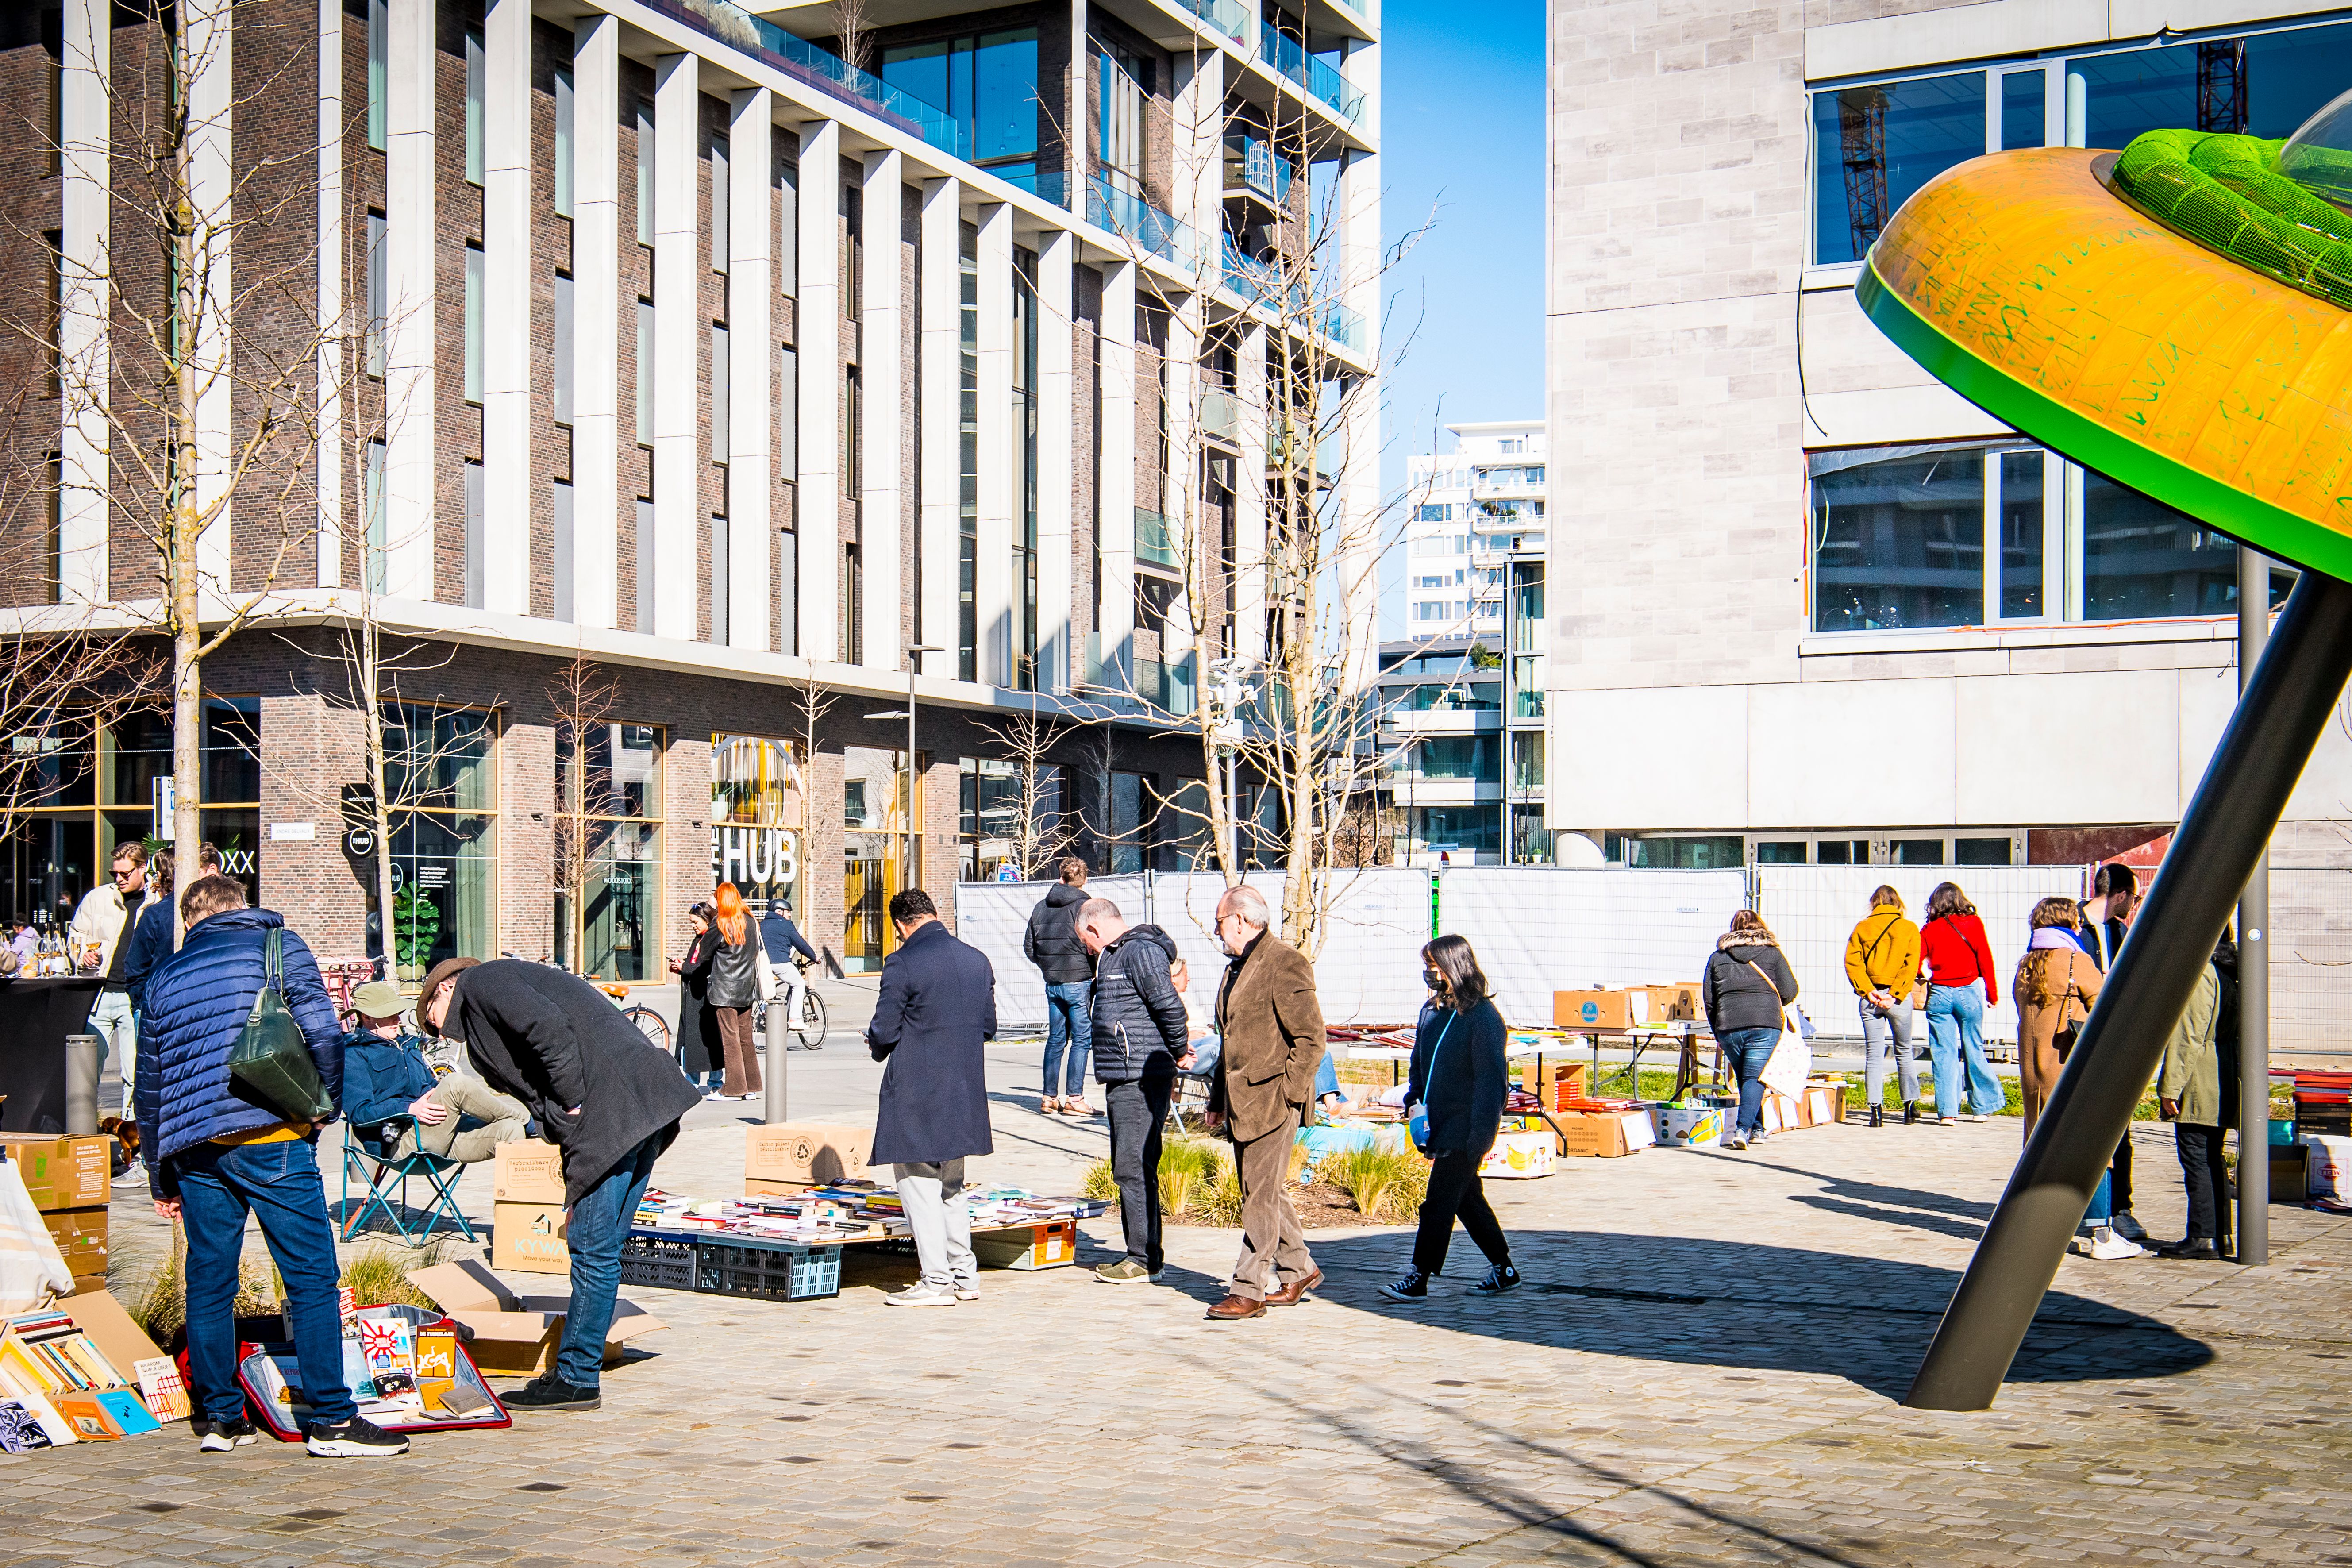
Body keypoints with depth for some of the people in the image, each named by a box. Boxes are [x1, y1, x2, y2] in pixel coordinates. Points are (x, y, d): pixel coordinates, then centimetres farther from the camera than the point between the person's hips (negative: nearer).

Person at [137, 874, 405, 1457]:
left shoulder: (165, 975, 19)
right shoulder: (277, 944, 7)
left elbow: (149, 1084, 22)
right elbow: (323, 1034, -5)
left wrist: (161, 1179, 28)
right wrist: (322, 1110, 9)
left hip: (193, 1146, 5)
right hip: (270, 1137, -5)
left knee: (208, 1284, 12)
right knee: (312, 1277, -3)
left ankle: (218, 1416, 17)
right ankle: (331, 1420, -4)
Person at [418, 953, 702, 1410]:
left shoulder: (477, 983, 6)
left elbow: (549, 1029, -15)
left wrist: (574, 1104, -8)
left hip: (610, 1114, -10)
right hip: (647, 1109, 10)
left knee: (593, 1248, -2)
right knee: (598, 1247, 14)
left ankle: (578, 1380, 5)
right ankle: (574, 1368, 21)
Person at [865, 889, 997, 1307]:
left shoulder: (903, 963, -14)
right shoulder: (977, 960, 6)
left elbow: (884, 1031, -13)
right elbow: (989, 1026, 12)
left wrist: (876, 1044, 9)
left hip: (916, 1091, -7)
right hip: (965, 1092, 7)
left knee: (918, 1182, 2)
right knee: (951, 1184, 18)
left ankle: (937, 1281, 0)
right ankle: (964, 1276, 20)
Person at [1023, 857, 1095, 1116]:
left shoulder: (1041, 907, 8)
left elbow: (1029, 948, 11)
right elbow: (1094, 947, -16)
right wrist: (1097, 973, 0)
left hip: (1052, 984, 6)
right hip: (1079, 981, -6)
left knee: (1056, 1039, 13)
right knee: (1082, 1039, -1)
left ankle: (1050, 1097, 15)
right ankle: (1074, 1098, -4)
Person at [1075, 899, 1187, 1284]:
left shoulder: (1141, 951, -12)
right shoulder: (1116, 955, 21)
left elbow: (1171, 1007, -20)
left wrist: (1177, 1052, -6)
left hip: (1142, 1080, -11)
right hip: (1123, 1079, 11)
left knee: (1134, 1168, -9)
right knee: (1129, 1169, 13)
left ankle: (1145, 1260, -4)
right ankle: (1139, 1255, 18)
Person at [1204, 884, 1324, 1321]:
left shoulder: (1286, 964, -13)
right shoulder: (1238, 966, 18)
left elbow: (1311, 1039, -16)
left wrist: (1285, 1095, -17)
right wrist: (1218, 1098, 19)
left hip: (1271, 1101, -9)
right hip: (1242, 1102, 9)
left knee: (1261, 1196, -6)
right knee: (1265, 1191, 14)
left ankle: (1249, 1291, -3)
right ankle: (1298, 1271, 26)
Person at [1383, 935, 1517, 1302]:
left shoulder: (1483, 1017, -15)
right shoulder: (1432, 1011, 10)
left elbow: (1492, 1080, -17)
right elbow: (1419, 1064, 20)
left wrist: (1480, 1135, -21)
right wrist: (1414, 1100, 4)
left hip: (1465, 1131, -8)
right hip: (1439, 1126, 8)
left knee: (1438, 1204, -6)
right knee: (1468, 1199, 16)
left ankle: (1418, 1280, -1)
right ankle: (1503, 1268, 27)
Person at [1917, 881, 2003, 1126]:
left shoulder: (1929, 930, 1)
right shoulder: (1973, 924, 0)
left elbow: (1915, 964, -2)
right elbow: (1985, 961, -1)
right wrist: (1992, 994, 8)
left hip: (1939, 995, 0)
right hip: (1969, 992, 0)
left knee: (1944, 1054, 2)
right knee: (1974, 1050, 11)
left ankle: (1947, 1112, -2)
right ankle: (1981, 1107, 19)